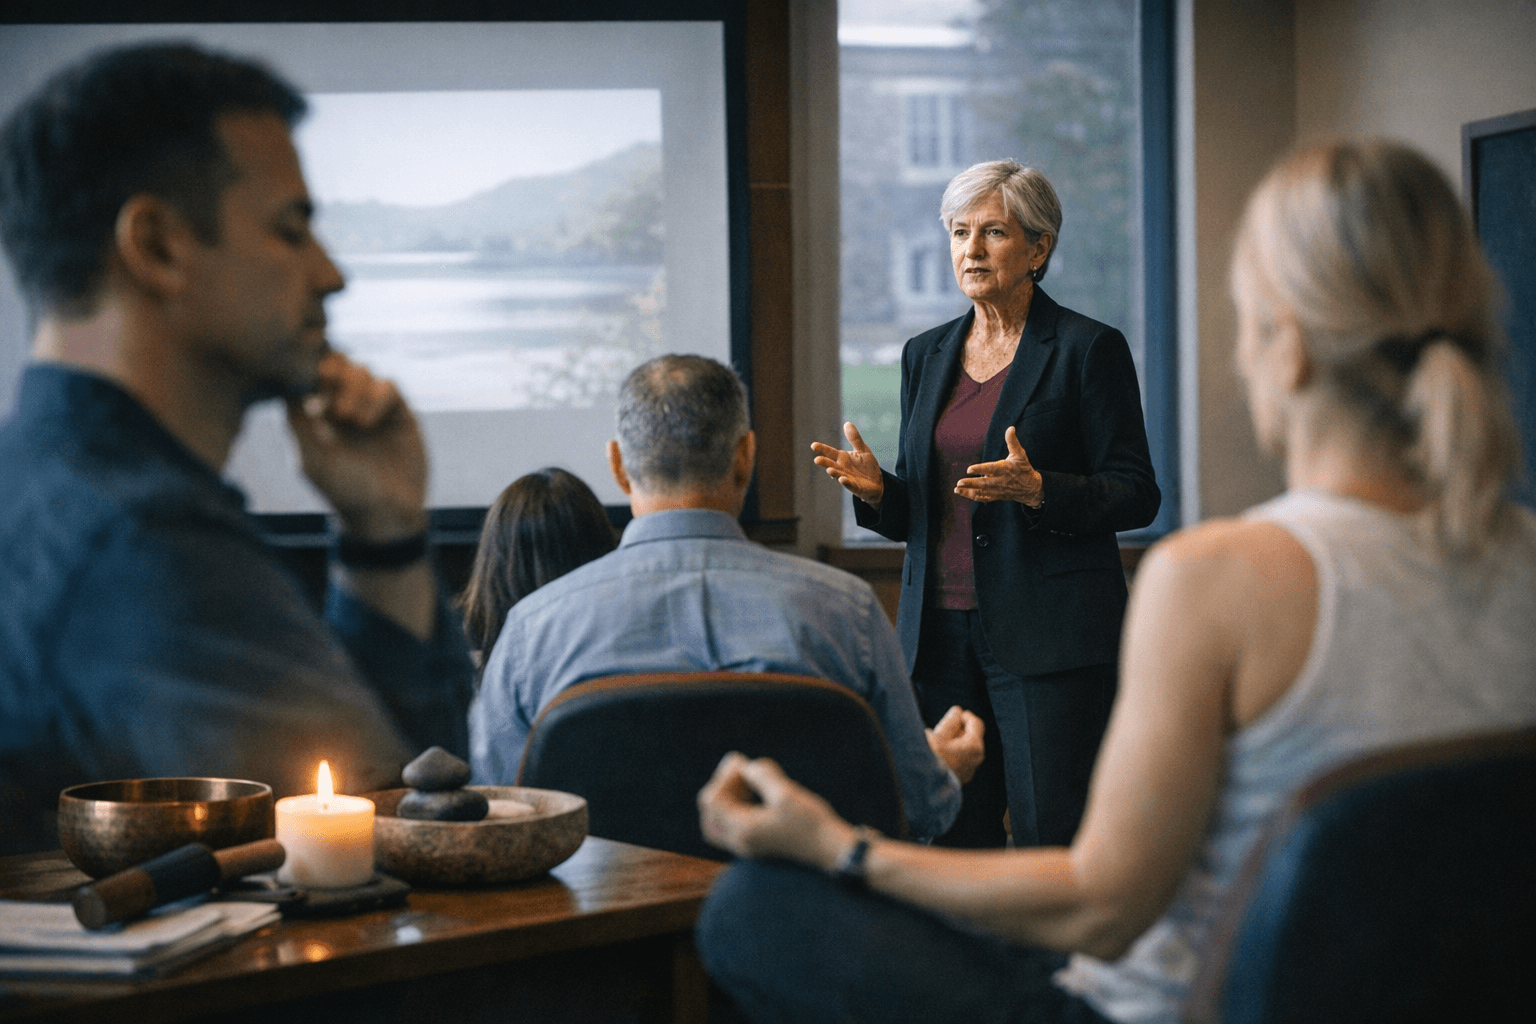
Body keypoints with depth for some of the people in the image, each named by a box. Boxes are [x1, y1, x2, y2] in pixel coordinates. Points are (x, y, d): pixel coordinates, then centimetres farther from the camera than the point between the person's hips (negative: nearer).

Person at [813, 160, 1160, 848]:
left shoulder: (1088, 349, -1)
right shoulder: (926, 355, 15)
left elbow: (1136, 496, -4)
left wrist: (1036, 489, -20)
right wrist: (874, 488, -3)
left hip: (1050, 635, -5)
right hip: (940, 631, 5)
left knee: (1049, 837, -8)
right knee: (947, 839, 4)